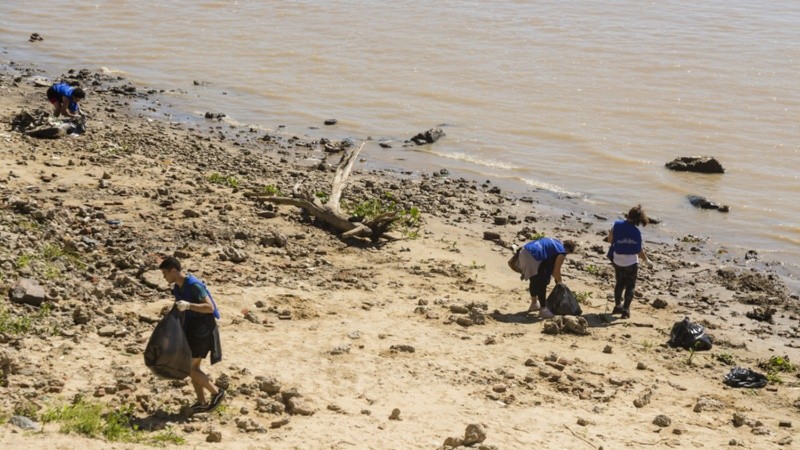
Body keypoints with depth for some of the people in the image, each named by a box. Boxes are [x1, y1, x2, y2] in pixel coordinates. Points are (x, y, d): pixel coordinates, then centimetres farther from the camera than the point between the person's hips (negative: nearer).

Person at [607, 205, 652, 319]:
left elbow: (610, 239, 1)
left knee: (620, 283, 23)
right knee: (630, 286, 10)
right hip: (631, 262, -5)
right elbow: (639, 251, -14)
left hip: (617, 260, 5)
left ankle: (617, 306, 32)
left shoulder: (617, 225, -8)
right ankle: (626, 310, 10)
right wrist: (647, 261, 2)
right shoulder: (636, 232, -20)